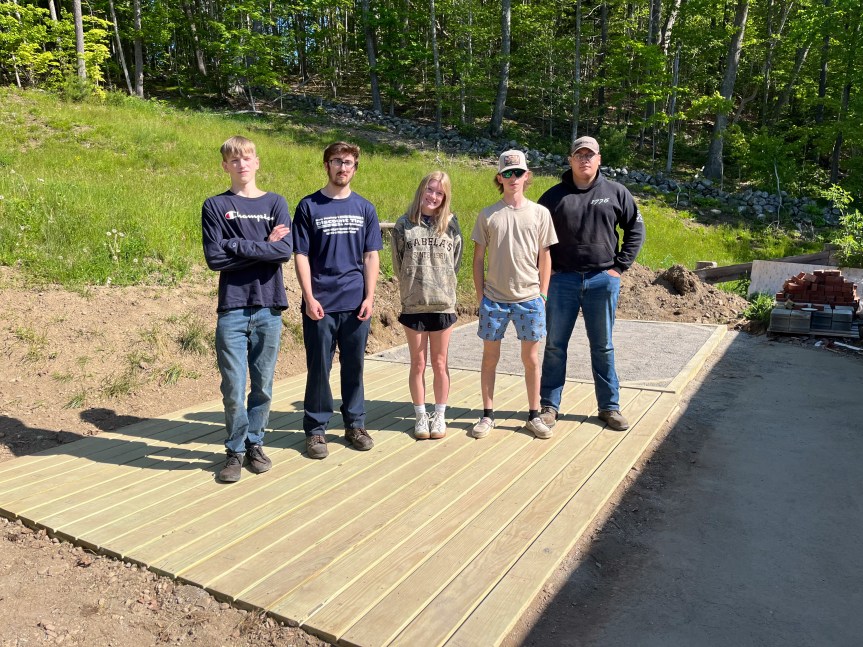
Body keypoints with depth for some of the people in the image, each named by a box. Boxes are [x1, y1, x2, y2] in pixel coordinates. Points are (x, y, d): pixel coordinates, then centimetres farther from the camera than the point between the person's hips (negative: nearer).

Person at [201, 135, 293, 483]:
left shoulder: (275, 203, 10)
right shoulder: (215, 206, 7)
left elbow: (285, 250, -7)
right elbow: (214, 258, -6)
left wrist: (237, 245, -9)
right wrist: (262, 246, -7)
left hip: (269, 308, 1)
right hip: (232, 309, -1)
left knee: (263, 385, 9)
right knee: (233, 388, 0)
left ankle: (255, 443, 25)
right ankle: (235, 450, 17)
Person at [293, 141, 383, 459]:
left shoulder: (364, 208, 8)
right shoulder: (309, 206, 1)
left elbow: (371, 256, 7)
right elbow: (301, 256, -2)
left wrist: (369, 297, -2)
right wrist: (309, 298, -10)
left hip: (356, 303, 2)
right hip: (320, 304, -2)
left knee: (354, 367, 11)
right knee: (319, 368, 5)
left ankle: (355, 424, 25)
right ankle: (315, 429, 17)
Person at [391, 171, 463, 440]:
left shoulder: (451, 224, 2)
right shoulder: (404, 224, 1)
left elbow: (455, 262, 7)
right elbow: (398, 265, 6)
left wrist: (442, 285, 5)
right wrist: (413, 286, 4)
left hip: (443, 304, 0)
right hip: (413, 305, 0)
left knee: (440, 364, 9)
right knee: (418, 364, 8)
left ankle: (439, 415, 22)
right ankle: (421, 416, 22)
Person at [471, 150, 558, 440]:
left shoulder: (540, 213, 3)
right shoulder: (488, 215, 2)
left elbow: (544, 257, 6)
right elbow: (478, 258, 5)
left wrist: (542, 295, 2)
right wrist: (480, 296, 0)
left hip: (529, 299, 0)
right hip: (494, 298, 0)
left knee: (531, 358, 6)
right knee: (490, 357, 7)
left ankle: (534, 415, 20)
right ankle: (487, 415, 21)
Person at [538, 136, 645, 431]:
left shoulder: (616, 193, 4)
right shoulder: (554, 196, 3)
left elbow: (636, 229, 9)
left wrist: (620, 266, 1)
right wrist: (547, 268, 1)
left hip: (603, 280, 0)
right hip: (562, 280, 0)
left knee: (603, 348, 9)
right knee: (555, 346, 5)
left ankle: (610, 406, 20)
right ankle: (549, 405, 16)